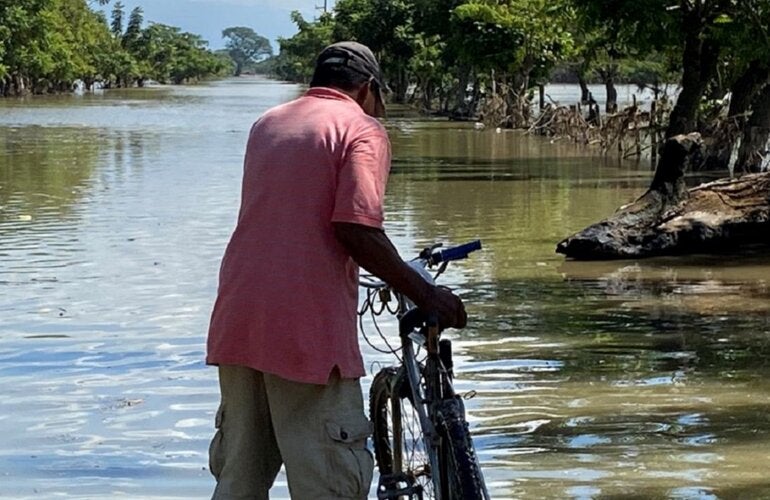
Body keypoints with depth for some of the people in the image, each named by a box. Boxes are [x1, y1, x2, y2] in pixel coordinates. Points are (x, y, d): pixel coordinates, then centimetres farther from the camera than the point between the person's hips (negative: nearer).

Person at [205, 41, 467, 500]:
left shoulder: (267, 124, 19)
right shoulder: (361, 130, -3)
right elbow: (357, 230, -17)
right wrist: (424, 293, -7)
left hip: (237, 322, 7)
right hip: (307, 330, -7)